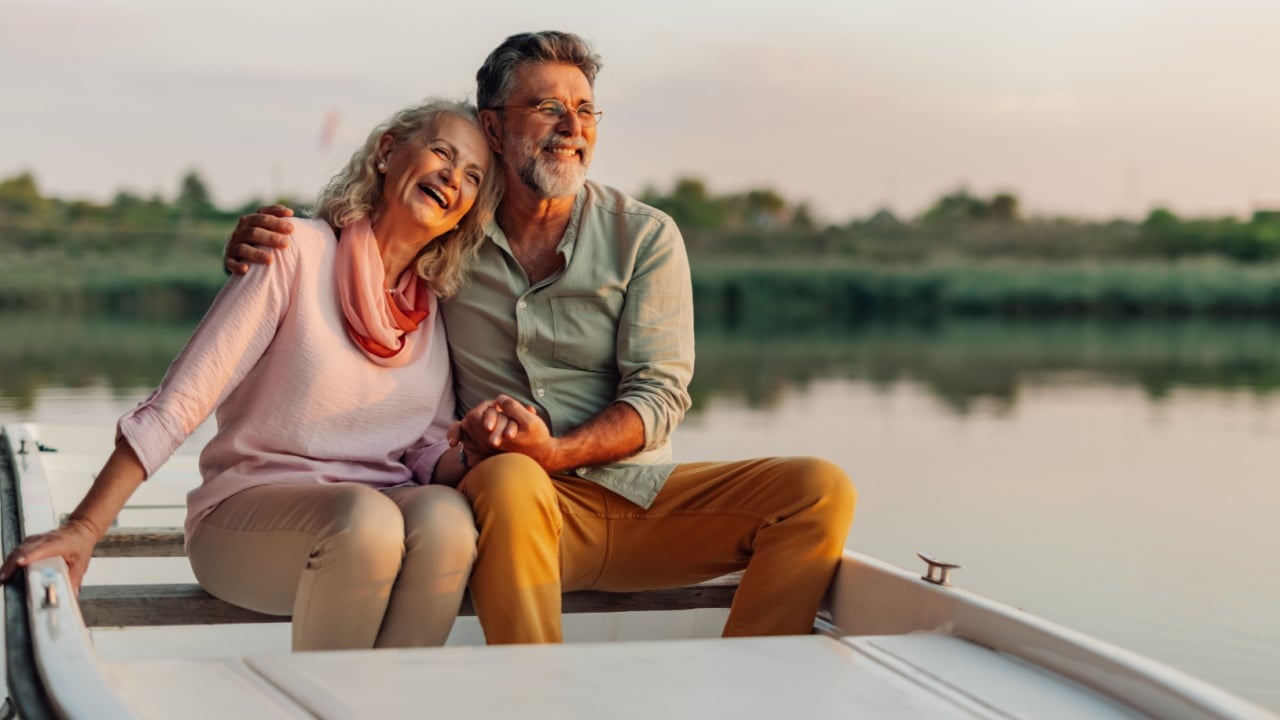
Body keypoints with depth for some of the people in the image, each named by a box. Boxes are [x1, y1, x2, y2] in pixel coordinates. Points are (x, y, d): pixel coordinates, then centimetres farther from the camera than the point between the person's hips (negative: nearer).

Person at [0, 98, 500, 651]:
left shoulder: (432, 308, 11)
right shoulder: (299, 251, -7)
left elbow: (431, 457, 10)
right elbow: (178, 403, -12)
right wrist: (84, 528, -18)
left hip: (387, 506, 5)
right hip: (253, 505, -4)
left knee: (445, 514, -29)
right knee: (367, 519, -36)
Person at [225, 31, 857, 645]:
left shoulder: (645, 236, 5)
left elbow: (659, 394, -2)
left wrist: (552, 453, -21)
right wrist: (255, 247, -4)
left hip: (640, 493, 2)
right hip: (516, 505, -2)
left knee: (820, 489, -19)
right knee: (508, 480, -38)